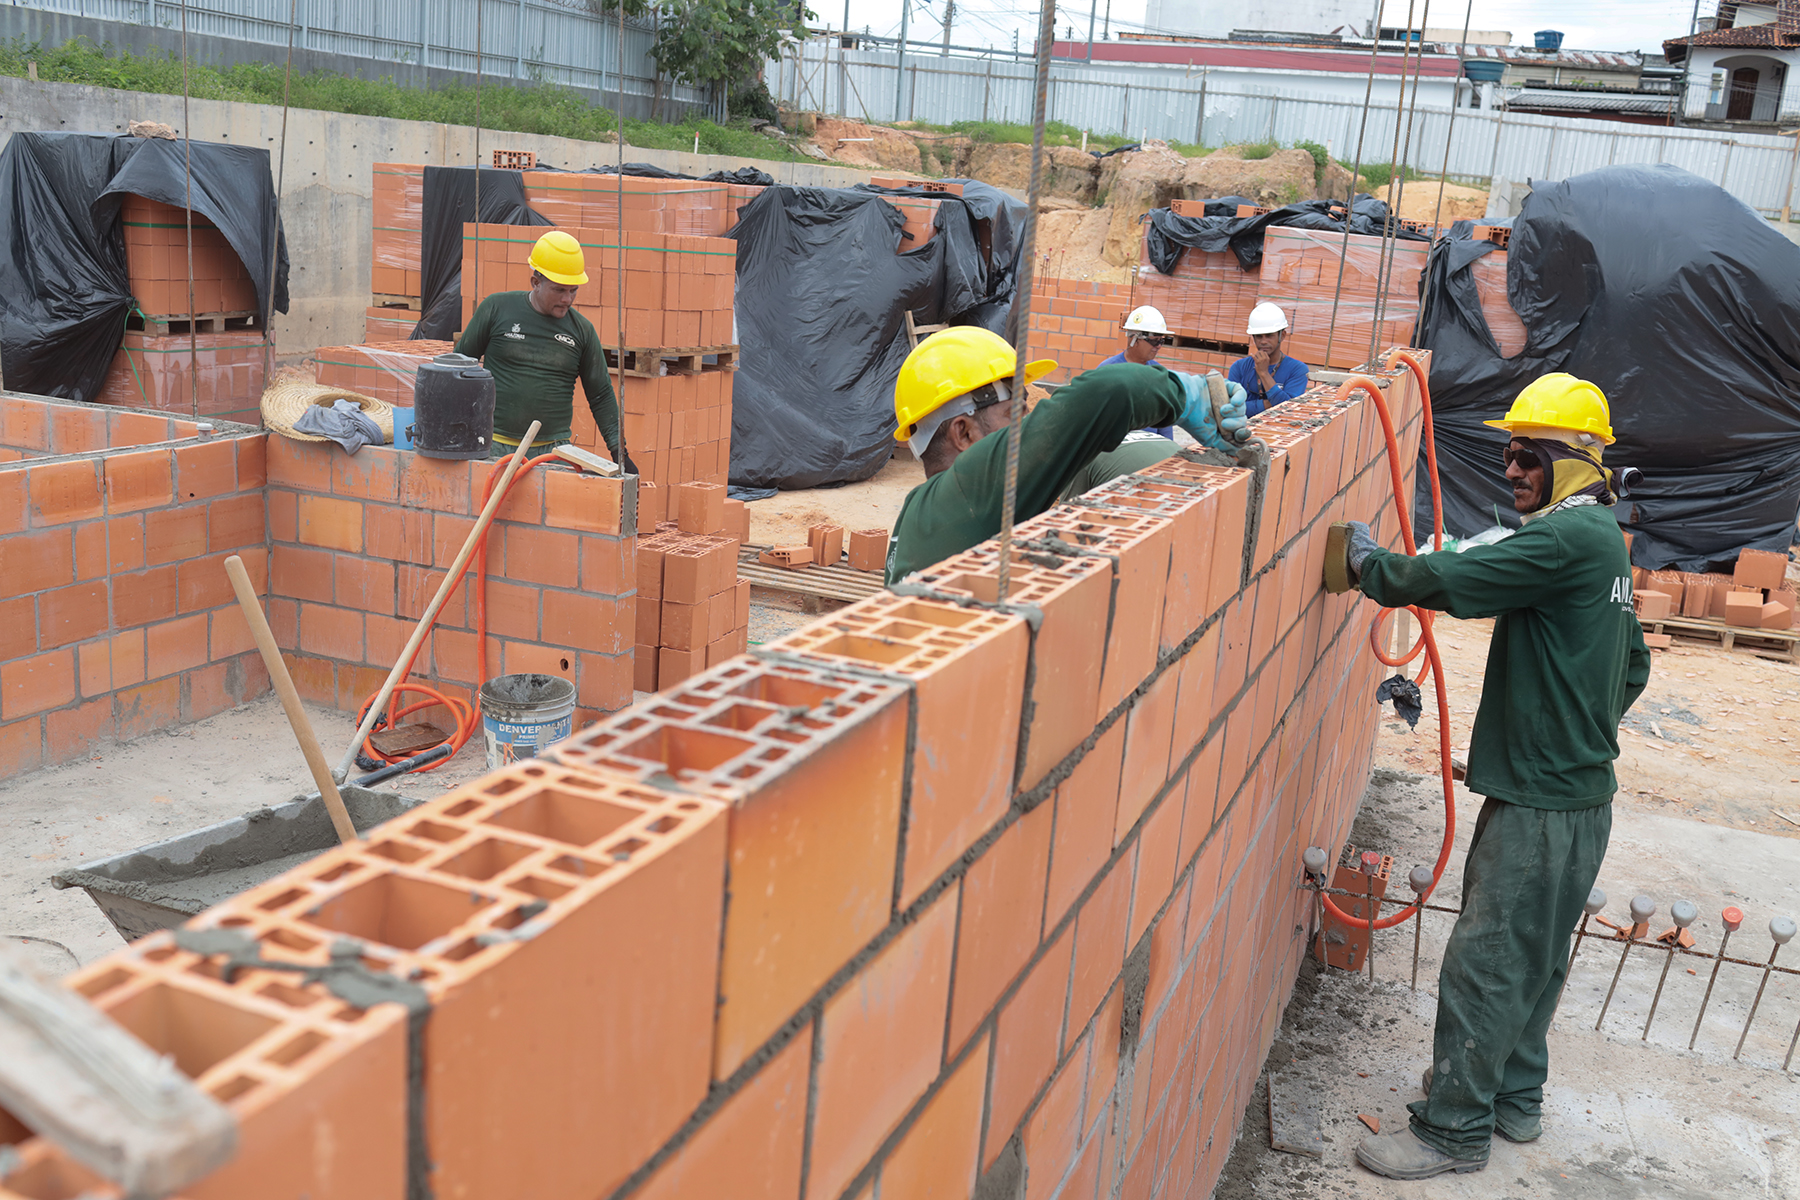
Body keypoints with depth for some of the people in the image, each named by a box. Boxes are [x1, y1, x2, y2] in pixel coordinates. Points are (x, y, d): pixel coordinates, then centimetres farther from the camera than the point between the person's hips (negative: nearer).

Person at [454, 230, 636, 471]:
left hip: (553, 451, 1)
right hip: (493, 446, -1)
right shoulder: (497, 308, 2)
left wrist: (619, 452, 3)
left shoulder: (582, 330, 6)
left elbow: (601, 396, 10)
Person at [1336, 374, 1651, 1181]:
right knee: (1531, 960, 21)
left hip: (1544, 804, -10)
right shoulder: (1600, 541, 14)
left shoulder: (1569, 538, -19)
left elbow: (1452, 582, -23)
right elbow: (1633, 667, 23)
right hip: (1575, 789, 10)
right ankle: (1515, 1097, 35)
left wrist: (1371, 565, -7)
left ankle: (1453, 1131, 8)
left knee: (1485, 964, -2)